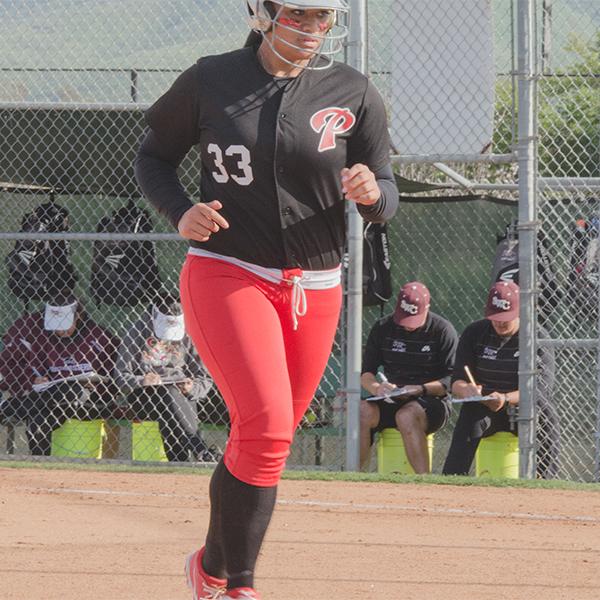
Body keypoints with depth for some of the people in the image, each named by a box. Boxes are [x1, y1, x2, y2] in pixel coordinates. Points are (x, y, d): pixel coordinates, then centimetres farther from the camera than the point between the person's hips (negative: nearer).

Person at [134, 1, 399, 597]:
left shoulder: (354, 95, 1)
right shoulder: (209, 81, -3)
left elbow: (386, 200, 4)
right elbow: (153, 155, 8)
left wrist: (371, 193, -21)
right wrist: (180, 214, -11)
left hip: (314, 291, 4)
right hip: (225, 275, -4)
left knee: (269, 437, 10)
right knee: (265, 427, -20)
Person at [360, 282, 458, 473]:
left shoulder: (442, 330, -5)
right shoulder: (383, 328, 6)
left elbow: (452, 380, -8)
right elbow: (366, 373, 7)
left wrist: (420, 389, -23)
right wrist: (376, 387, -16)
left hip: (433, 402, -4)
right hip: (392, 401, 4)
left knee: (406, 415, -36)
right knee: (363, 411, -25)